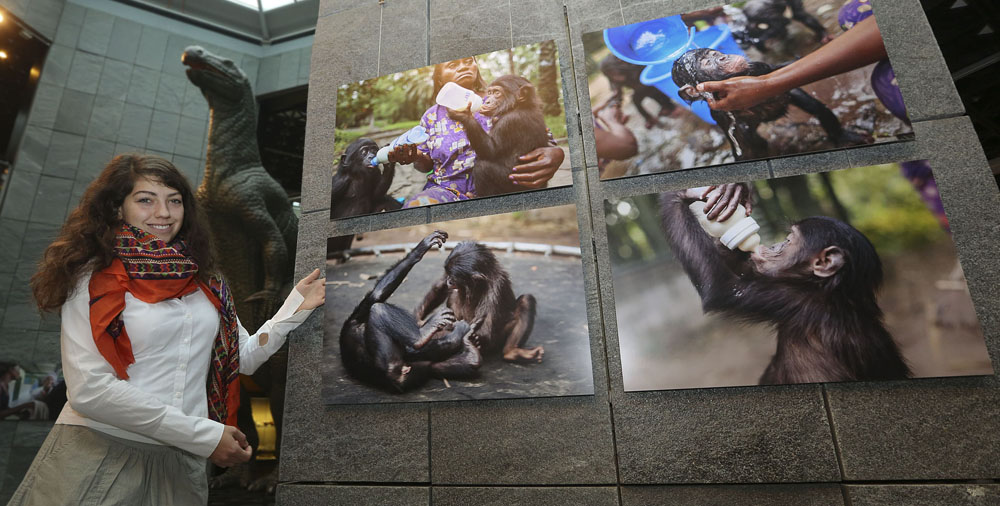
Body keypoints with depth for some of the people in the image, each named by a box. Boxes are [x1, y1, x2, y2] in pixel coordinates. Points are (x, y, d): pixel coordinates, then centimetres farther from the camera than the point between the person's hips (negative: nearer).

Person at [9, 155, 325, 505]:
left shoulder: (205, 282, 5)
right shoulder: (95, 279, -8)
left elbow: (245, 357, 8)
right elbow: (89, 390, -17)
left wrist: (296, 306, -4)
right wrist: (206, 435, -18)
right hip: (98, 454, -4)